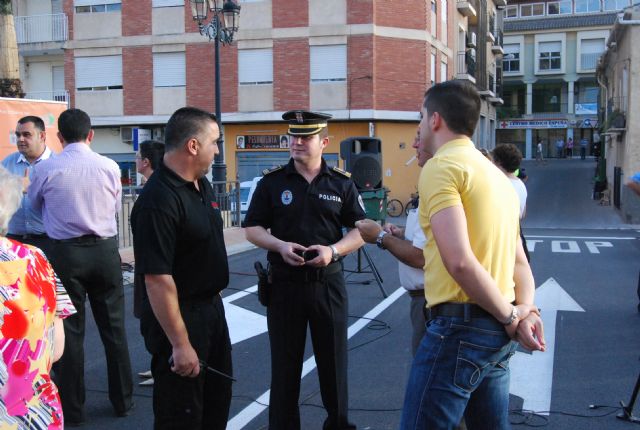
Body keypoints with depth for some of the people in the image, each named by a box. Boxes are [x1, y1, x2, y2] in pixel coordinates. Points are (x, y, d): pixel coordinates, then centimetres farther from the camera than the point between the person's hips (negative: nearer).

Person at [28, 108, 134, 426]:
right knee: (114, 327, 12)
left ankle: (72, 409, 15)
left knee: (69, 330, 8)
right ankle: (123, 400, 23)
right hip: (105, 249, 2)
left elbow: (35, 205, 11)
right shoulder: (110, 167, -4)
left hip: (65, 252, -1)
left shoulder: (45, 169, -7)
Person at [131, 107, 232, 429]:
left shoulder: (202, 185, 6)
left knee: (218, 402, 22)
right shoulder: (158, 200, -25)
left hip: (211, 308, 9)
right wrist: (180, 344, -25)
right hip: (179, 318, -9)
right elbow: (158, 280, -27)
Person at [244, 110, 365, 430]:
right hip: (284, 283, 0)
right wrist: (280, 246, -16)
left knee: (334, 359, 10)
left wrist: (333, 250, -15)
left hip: (328, 282, 1)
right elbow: (252, 229, 3)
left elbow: (361, 230, 3)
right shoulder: (272, 182, 1)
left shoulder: (342, 183, 2)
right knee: (285, 362, 9)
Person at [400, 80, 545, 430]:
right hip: (496, 330, 10)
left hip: (460, 328, -9)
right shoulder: (495, 173, 18)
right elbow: (518, 260, 16)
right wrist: (526, 310, 0)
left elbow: (459, 261, -23)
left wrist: (510, 317, -13)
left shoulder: (441, 166, -11)